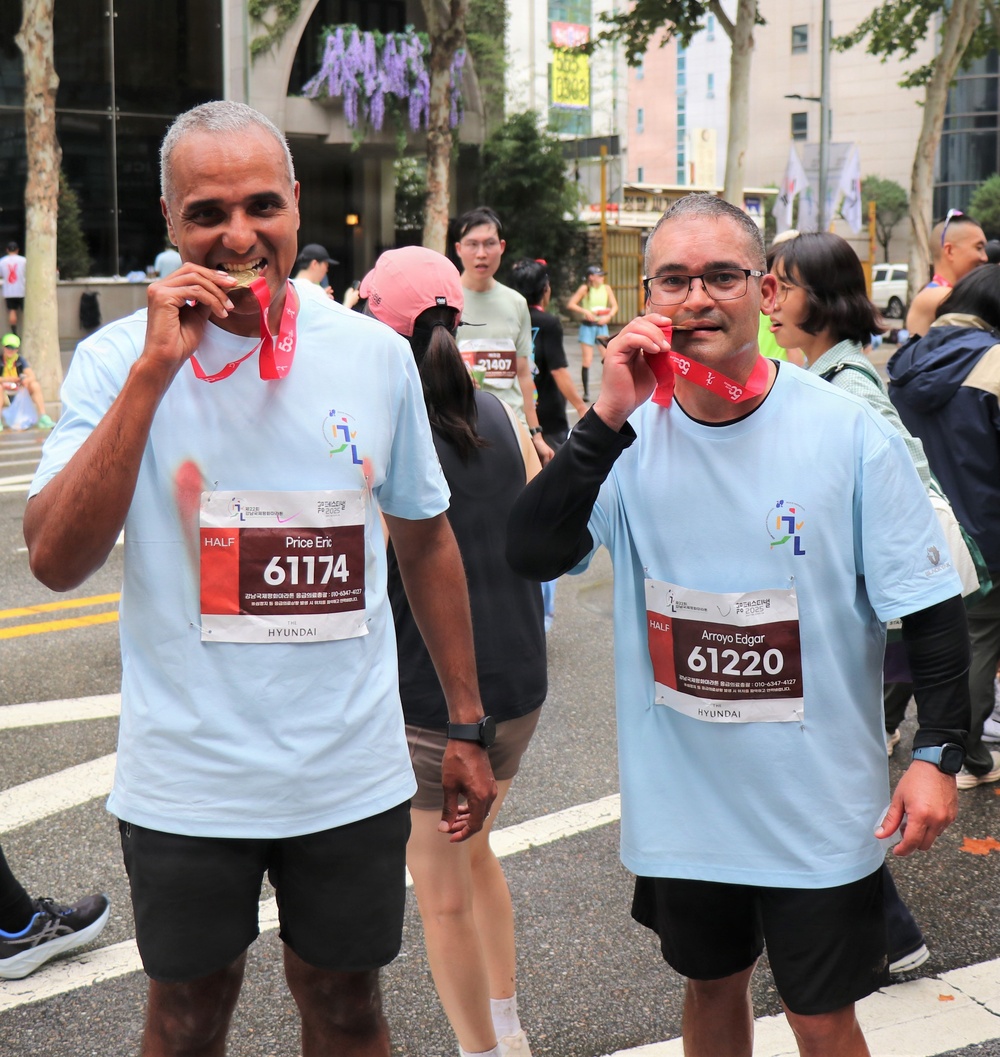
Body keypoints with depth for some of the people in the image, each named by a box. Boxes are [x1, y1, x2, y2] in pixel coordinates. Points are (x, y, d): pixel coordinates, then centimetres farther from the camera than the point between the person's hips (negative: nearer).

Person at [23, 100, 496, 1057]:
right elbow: (56, 560, -21)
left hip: (353, 776, 2)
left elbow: (425, 541, 9)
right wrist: (155, 369, -25)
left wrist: (467, 726, 11)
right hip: (185, 785, -1)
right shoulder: (116, 360, -9)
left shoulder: (376, 356, -2)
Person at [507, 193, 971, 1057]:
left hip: (817, 807, -3)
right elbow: (532, 554, -18)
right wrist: (608, 421, -26)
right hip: (680, 799, 3)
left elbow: (931, 610, -8)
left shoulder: (848, 433, -13)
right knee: (712, 987, 23)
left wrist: (939, 753, -14)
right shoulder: (633, 435, -6)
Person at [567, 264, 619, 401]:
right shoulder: (584, 289, -5)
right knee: (587, 361, -3)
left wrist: (609, 316, -13)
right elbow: (570, 304, -8)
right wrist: (585, 311, -19)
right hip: (588, 326, -3)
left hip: (602, 325, 3)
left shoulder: (606, 288, 3)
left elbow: (615, 306, 6)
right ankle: (586, 392, 5)